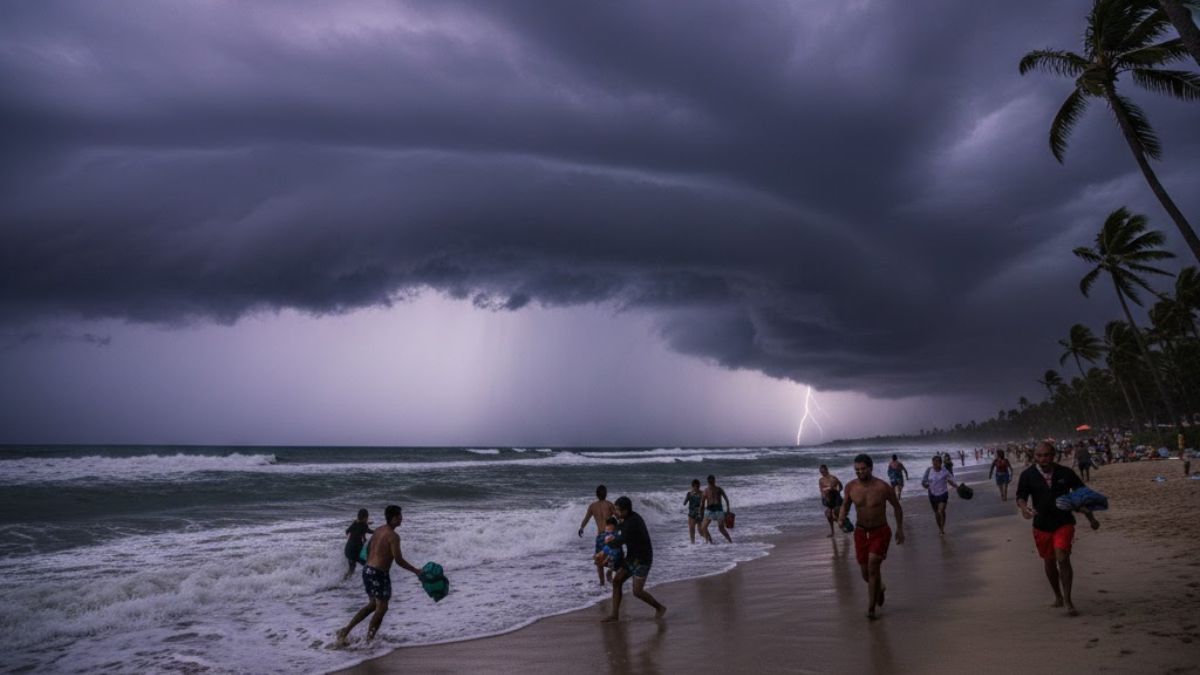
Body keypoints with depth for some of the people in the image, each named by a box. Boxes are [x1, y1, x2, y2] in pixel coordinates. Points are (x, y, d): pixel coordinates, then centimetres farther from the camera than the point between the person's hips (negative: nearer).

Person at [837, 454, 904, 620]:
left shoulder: (883, 487, -17)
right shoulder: (851, 487, -10)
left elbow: (897, 507, 0)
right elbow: (845, 505, 7)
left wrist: (900, 529, 6)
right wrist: (841, 518, -13)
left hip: (880, 532, -3)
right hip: (861, 532, 3)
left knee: (873, 567, -18)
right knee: (866, 574, 11)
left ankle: (871, 608, -2)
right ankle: (880, 587, 46)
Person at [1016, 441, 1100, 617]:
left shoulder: (1065, 473, -4)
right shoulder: (1028, 475, -6)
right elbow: (1021, 496, -12)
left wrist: (1091, 518, 8)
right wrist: (1024, 508, -34)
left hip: (1064, 523, -1)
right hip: (1041, 525, 2)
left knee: (1063, 558, -16)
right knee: (1049, 563, 13)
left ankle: (1067, 601, -5)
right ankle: (1058, 595, 35)